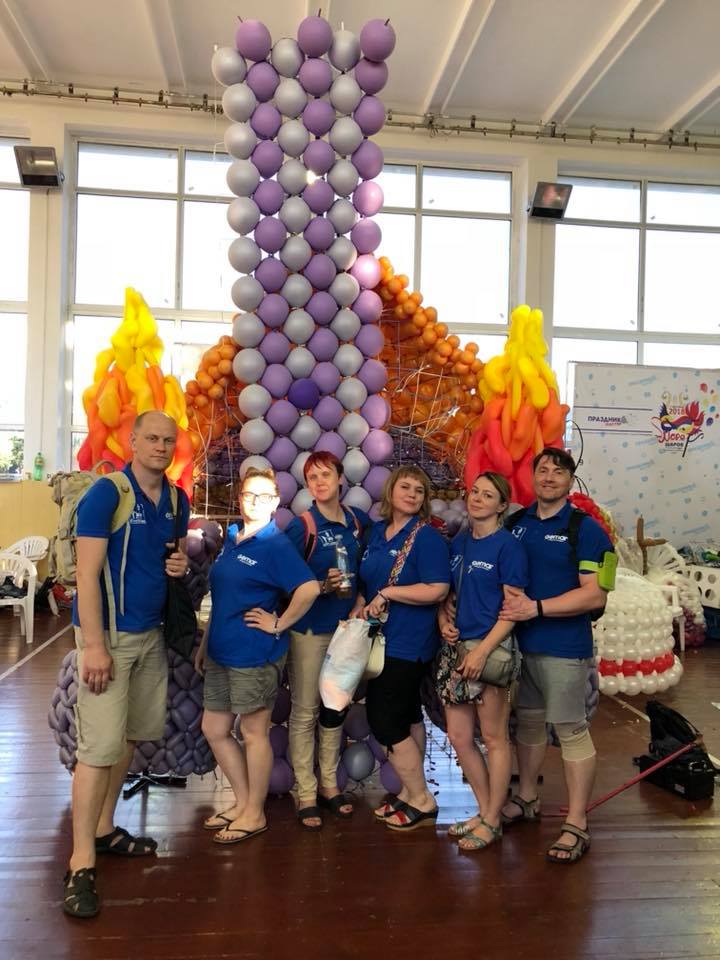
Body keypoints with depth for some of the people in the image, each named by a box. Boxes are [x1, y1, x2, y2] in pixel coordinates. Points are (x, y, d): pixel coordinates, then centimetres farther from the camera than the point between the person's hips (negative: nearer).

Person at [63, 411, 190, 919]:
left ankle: (104, 828, 30)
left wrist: (181, 563, -2)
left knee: (133, 736, 14)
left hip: (152, 634, 7)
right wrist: (94, 645, -23)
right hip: (109, 634, -7)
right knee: (101, 746, -7)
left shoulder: (178, 500, 7)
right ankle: (82, 863, 3)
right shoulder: (105, 494, -13)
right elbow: (88, 573, -18)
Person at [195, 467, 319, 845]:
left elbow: (309, 588, -26)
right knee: (214, 729, 15)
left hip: (255, 655, -8)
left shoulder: (276, 544, -13)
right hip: (220, 653, 8)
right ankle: (242, 802, 31)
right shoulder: (231, 538, 10)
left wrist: (279, 624, -17)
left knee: (254, 732, 5)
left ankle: (254, 814, 22)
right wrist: (204, 644, 17)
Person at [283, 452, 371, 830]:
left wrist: (360, 600, 2)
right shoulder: (302, 526, -11)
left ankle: (329, 785, 29)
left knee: (335, 709, 15)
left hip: (345, 626, 5)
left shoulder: (359, 521, 3)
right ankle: (306, 794, 15)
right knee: (305, 712, 2)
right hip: (309, 629, -5)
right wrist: (323, 586, -22)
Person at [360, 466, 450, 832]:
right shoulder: (376, 532, 9)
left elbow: (437, 591, -22)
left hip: (408, 645, -7)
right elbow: (367, 581, 22)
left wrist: (387, 593, -19)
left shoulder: (427, 537, -13)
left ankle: (422, 802, 11)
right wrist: (363, 606, 6)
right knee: (406, 717, 17)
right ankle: (411, 792, 30)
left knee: (385, 721, -4)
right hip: (380, 640, 8)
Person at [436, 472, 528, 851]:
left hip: (491, 648, -7)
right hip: (456, 648, 7)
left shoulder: (507, 545, -9)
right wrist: (444, 621, 0)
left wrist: (482, 649, -19)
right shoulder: (459, 543, 11)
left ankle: (492, 821, 21)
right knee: (458, 736, 11)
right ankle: (485, 811, 29)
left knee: (493, 737, 5)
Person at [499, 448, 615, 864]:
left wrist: (537, 608, -21)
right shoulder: (516, 523, 7)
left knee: (571, 730, 1)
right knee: (528, 721, 18)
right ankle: (527, 799, 35)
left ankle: (577, 825, 13)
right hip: (519, 642, 6)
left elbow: (595, 595, -16)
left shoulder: (586, 529, -9)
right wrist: (507, 605, -5)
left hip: (564, 648, -5)